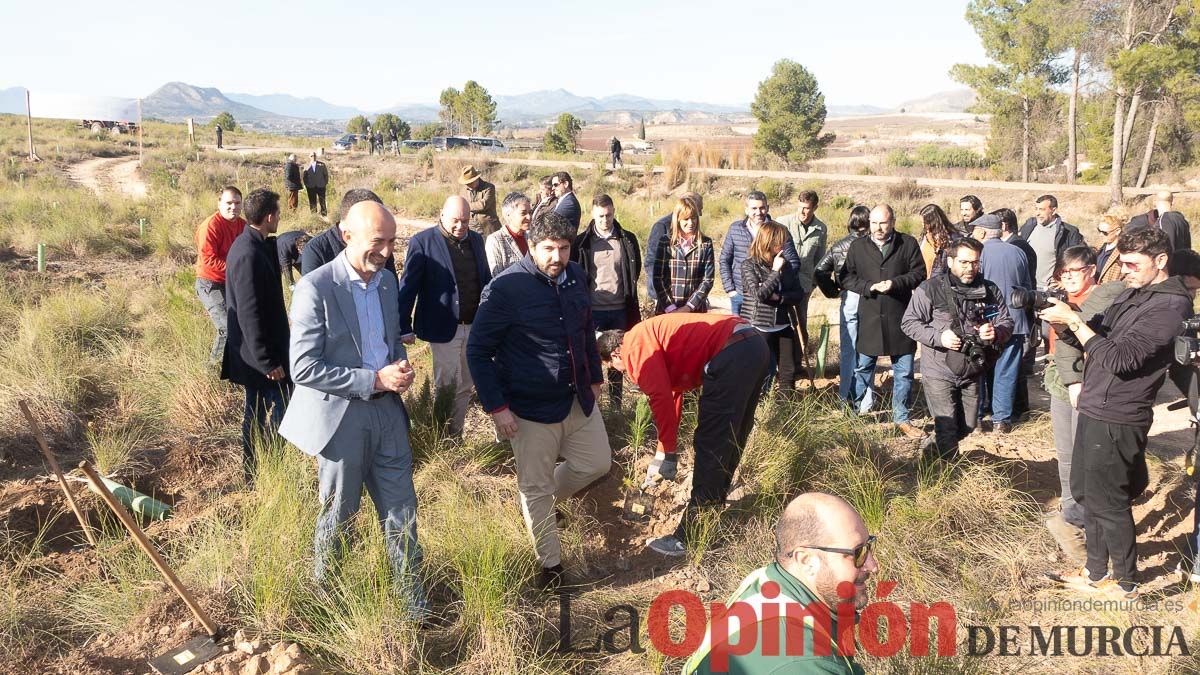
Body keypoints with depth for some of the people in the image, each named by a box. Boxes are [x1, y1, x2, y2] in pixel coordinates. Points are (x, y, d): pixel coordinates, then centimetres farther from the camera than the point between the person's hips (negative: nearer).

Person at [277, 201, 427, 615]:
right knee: (338, 513, 14)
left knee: (400, 510, 13)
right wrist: (374, 379, -23)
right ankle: (322, 586, 39)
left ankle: (411, 593, 29)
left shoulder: (387, 280, 4)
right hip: (341, 415, -5)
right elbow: (303, 368, -20)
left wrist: (400, 367, -6)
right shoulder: (315, 287, -17)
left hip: (387, 410, 5)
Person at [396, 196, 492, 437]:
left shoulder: (476, 239, 9)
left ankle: (456, 435, 25)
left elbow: (486, 279, 13)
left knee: (465, 386, 12)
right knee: (447, 388, 3)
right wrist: (405, 328, -12)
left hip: (475, 326, 6)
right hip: (444, 328, -5)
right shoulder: (422, 242, -9)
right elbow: (408, 286, -9)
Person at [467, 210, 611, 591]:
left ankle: (547, 501, 42)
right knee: (536, 487, 7)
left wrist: (594, 377, 18)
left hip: (578, 399, 6)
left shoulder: (576, 278, 1)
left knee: (597, 462, 17)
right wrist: (496, 407, -16)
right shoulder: (506, 289, -18)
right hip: (531, 407, -6)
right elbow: (478, 351, -13)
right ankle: (550, 564, 26)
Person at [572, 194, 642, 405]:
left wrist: (627, 292, 11)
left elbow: (636, 270, 13)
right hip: (593, 310, -1)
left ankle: (616, 403, 24)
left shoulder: (628, 240, 1)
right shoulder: (582, 242, -3)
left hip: (620, 309, 2)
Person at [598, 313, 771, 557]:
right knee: (730, 440, 22)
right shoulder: (653, 337, 27)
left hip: (732, 354, -10)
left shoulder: (636, 345, 0)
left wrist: (667, 455, 0)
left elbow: (660, 399, -9)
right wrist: (664, 453, 34)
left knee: (710, 446, -4)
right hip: (756, 344, 10)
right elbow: (672, 394, 31)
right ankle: (714, 503, 38)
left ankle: (690, 537, 2)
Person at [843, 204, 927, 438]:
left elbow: (919, 274, 0)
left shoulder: (908, 244, 1)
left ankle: (901, 419, 18)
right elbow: (847, 277, 2)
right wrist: (870, 286, -13)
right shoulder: (858, 246, 5)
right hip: (869, 317, 1)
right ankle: (859, 410, 28)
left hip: (900, 317, -1)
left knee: (904, 371, 5)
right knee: (863, 367, 11)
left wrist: (895, 283, -16)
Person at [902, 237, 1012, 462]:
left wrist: (995, 332, -14)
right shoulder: (931, 288, -10)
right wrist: (938, 337, -22)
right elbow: (909, 322, -8)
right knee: (947, 427, -4)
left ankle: (934, 451, 41)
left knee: (968, 425, 16)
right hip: (939, 371, -5)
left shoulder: (989, 290, 2)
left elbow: (1007, 323, 10)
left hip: (972, 372, 5)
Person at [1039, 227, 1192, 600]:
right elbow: (1097, 340, 15)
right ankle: (1096, 572, 33)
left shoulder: (1169, 306, -17)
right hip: (1093, 411, 9)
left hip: (1116, 420, -9)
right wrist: (1063, 325, -5)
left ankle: (1126, 582, 22)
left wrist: (1073, 320, -22)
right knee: (1086, 493, 18)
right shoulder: (1131, 294, 11)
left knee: (1107, 503, 4)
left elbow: (1119, 358, -25)